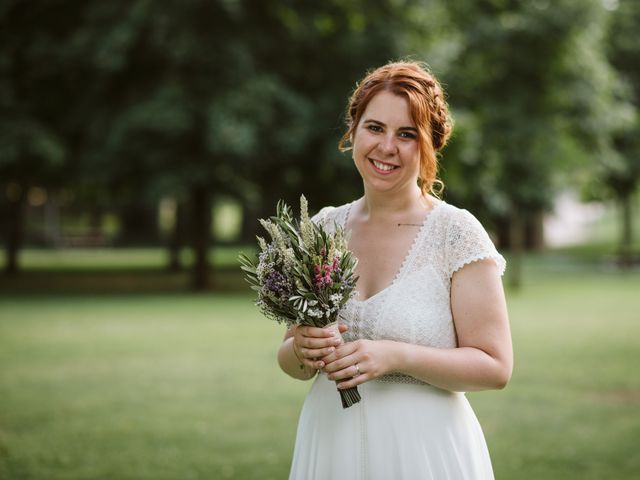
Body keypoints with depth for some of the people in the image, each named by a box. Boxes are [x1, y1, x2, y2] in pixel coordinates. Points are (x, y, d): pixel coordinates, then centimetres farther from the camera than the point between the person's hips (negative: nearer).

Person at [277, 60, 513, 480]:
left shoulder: (456, 232, -10)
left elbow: (495, 367, -12)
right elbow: (291, 362, 9)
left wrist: (395, 356, -23)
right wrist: (302, 350, -13)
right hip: (329, 445, 4)